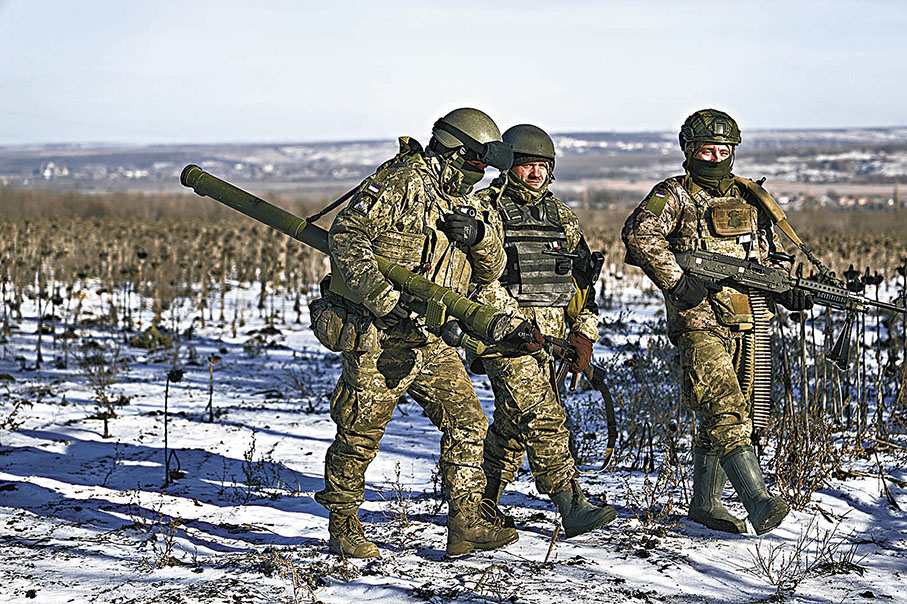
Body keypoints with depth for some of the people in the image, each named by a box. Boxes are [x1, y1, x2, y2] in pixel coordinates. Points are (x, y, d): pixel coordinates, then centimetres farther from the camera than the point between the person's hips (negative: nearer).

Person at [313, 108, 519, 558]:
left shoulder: (459, 204, 16)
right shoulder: (405, 182, -11)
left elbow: (490, 270, 15)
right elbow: (346, 235, -19)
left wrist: (478, 236, -7)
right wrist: (382, 296, -26)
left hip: (427, 340, 8)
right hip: (377, 336, -8)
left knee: (466, 421, 2)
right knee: (361, 432, -1)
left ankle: (465, 525, 5)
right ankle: (343, 530, 14)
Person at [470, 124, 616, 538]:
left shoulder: (560, 216, 16)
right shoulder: (484, 208, -2)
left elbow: (581, 278, 17)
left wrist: (584, 332, 5)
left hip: (549, 334, 6)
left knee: (515, 423, 10)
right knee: (542, 415, -16)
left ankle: (482, 502, 23)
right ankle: (571, 506, -16)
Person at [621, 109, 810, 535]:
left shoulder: (748, 198, 17)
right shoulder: (674, 195, -2)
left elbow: (768, 256, 24)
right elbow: (639, 234, -18)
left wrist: (786, 290, 6)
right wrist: (678, 281, -23)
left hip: (747, 327, 6)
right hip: (700, 326, -6)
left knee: (718, 418, 13)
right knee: (726, 411, -18)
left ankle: (705, 504, 23)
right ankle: (758, 502, -24)